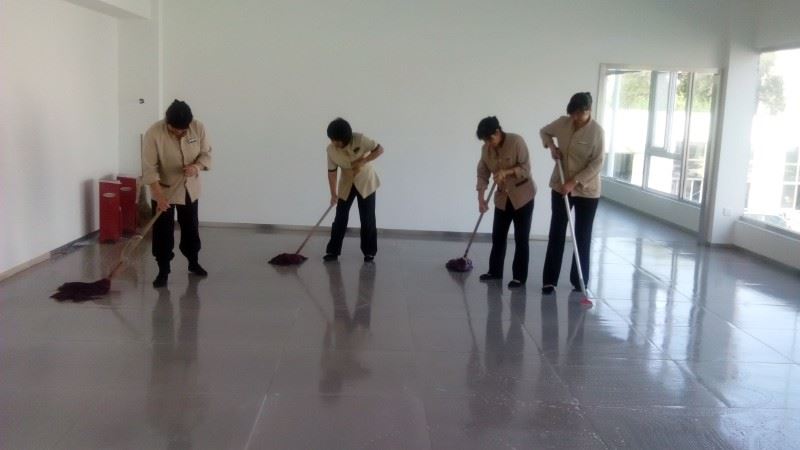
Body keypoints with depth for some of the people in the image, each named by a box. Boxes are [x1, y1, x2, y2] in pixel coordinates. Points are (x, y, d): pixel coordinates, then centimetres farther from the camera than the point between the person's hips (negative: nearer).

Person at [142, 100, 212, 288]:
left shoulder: (198, 127, -14)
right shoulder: (154, 133, -24)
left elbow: (206, 153, -3)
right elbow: (149, 168, -23)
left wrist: (197, 166, -25)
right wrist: (159, 196, -28)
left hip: (190, 189, 3)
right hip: (164, 190, -3)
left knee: (190, 228, 16)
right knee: (162, 232, 1)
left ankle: (193, 262, 35)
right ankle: (163, 271, 12)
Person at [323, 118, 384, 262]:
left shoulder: (360, 139, -24)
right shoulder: (331, 150, -15)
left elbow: (380, 149, -18)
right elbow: (332, 171, -10)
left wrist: (363, 161, -28)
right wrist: (333, 194, -15)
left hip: (365, 182, -2)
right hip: (346, 184, 3)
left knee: (367, 218, 0)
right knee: (340, 218, 1)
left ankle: (369, 252, 11)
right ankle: (332, 251, 10)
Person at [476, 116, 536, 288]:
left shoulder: (516, 141, -19)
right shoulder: (486, 149, -4)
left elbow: (526, 168, -19)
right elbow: (482, 173, 0)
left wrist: (506, 171, -32)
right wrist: (481, 198, -7)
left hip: (523, 195, -5)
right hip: (502, 197, 5)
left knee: (521, 238, -1)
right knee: (498, 236, 10)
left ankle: (519, 277, 7)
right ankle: (495, 271, 24)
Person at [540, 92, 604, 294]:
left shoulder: (596, 130, -15)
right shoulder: (562, 122, -3)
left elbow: (596, 163, -16)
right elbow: (544, 131, 17)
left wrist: (574, 182, -22)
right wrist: (552, 146, -3)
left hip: (587, 190, -3)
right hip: (560, 187, 3)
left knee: (582, 236, 5)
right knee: (556, 233, 4)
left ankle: (580, 281, 16)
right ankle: (549, 280, 9)